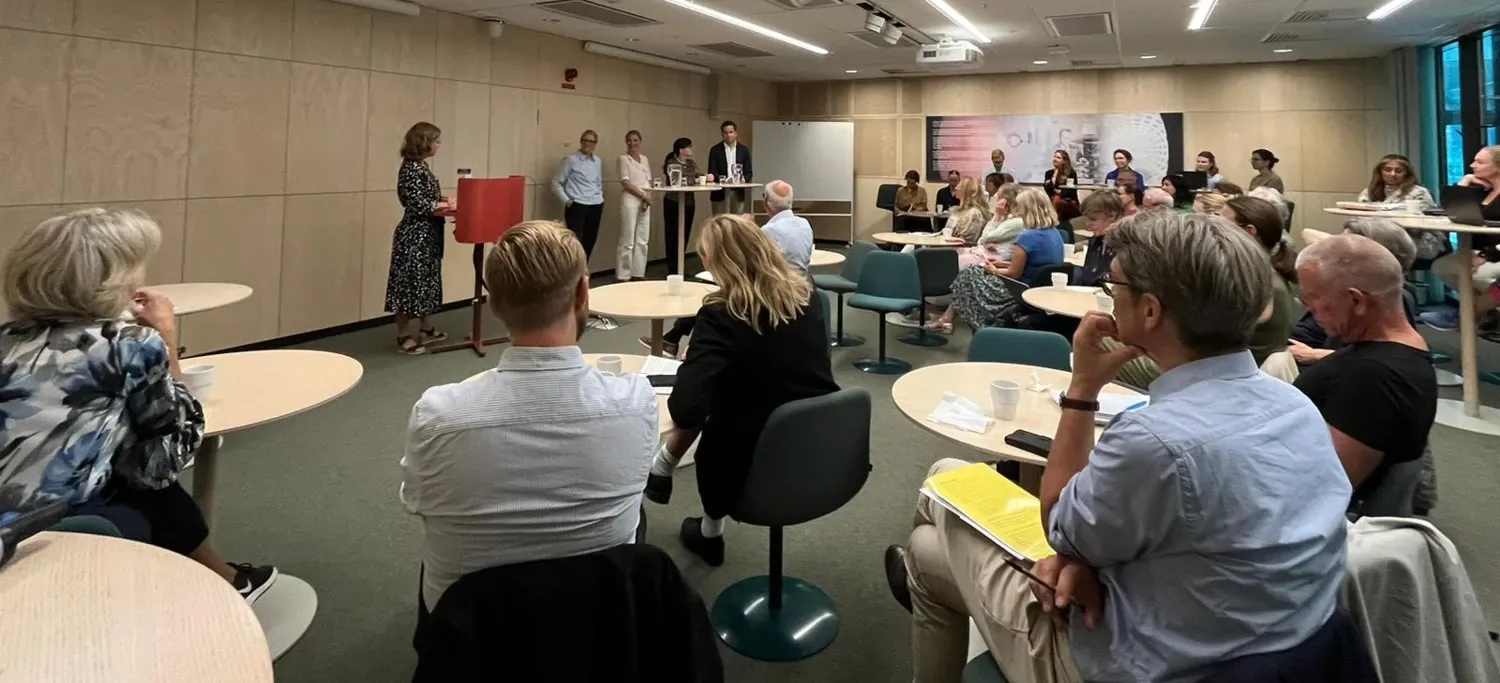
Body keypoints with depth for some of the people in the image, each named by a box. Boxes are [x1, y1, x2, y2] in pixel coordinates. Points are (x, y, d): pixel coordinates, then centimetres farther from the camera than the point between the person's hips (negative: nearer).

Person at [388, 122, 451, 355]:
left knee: (427, 279, 16)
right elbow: (417, 204, -22)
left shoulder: (421, 166, 12)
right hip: (414, 234, -10)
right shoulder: (411, 167, -17)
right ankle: (404, 336, 5)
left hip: (427, 233, 10)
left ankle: (426, 329, 27)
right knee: (410, 280, -3)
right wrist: (442, 205, -12)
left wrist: (443, 201, 3)